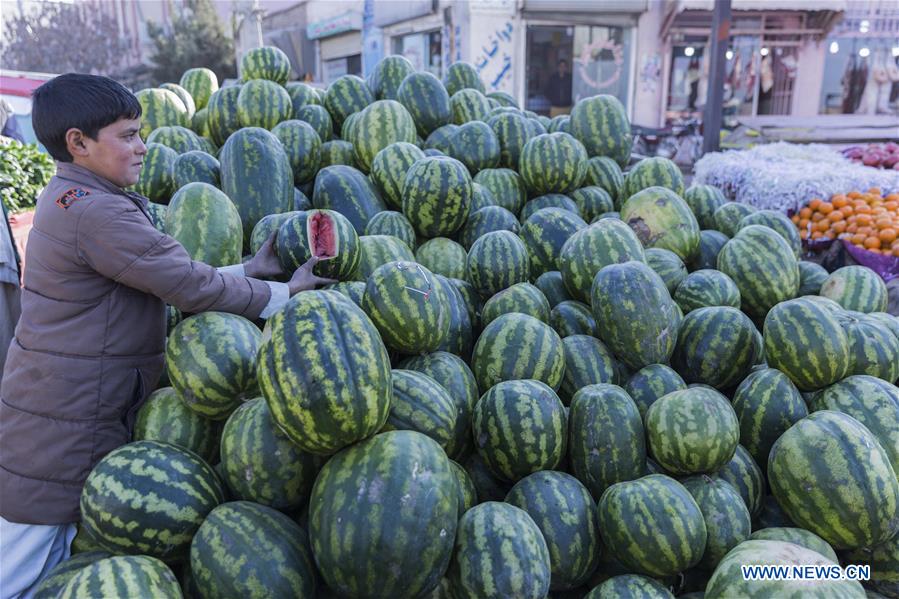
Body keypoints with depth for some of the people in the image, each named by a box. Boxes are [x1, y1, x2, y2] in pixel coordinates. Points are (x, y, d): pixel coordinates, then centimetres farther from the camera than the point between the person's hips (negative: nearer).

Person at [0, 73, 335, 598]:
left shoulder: (66, 198, 12)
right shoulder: (97, 212, -21)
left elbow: (169, 276, 8)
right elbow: (191, 287, -22)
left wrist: (249, 270, 1)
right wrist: (283, 294, -10)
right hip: (63, 432, -9)